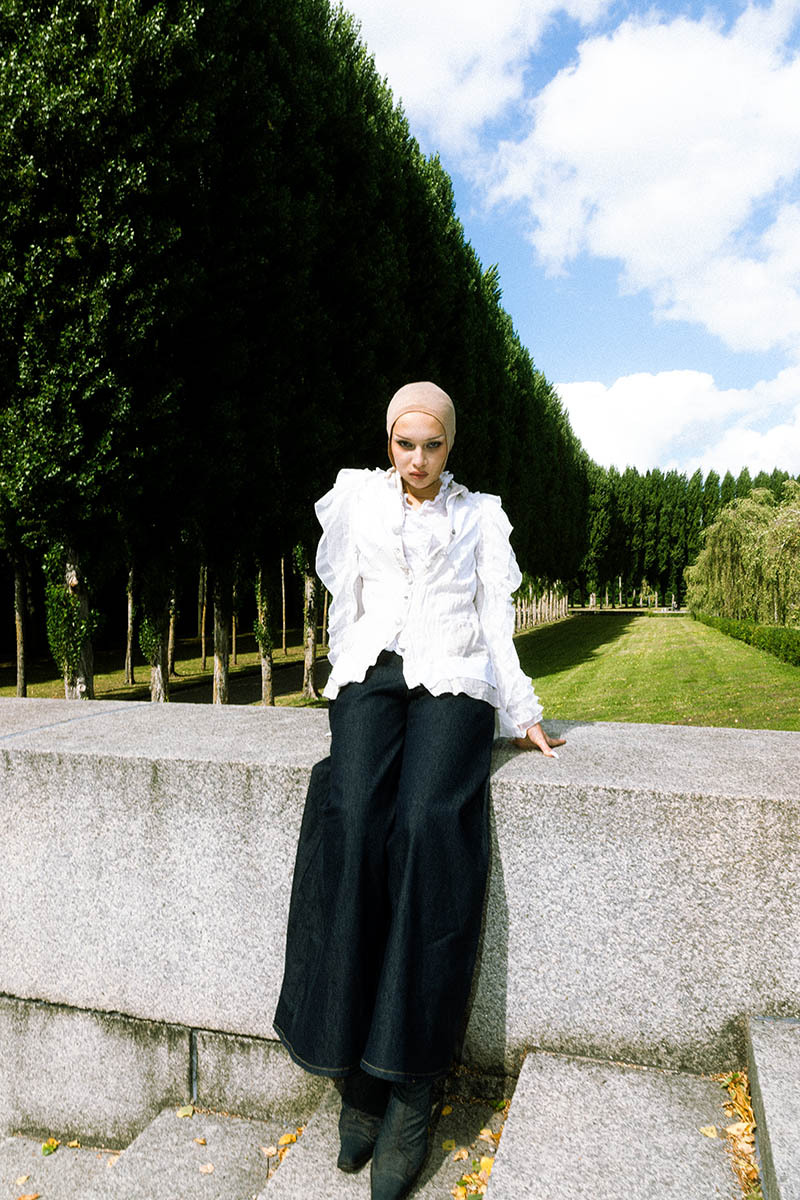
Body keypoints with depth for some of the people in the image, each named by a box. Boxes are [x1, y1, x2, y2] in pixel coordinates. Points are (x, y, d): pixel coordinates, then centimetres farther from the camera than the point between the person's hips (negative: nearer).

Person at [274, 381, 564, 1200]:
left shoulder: (482, 516, 19)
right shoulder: (359, 497, 20)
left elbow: (495, 614, 13)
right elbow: (346, 603, 17)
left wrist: (521, 714, 3)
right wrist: (356, 683, 6)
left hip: (452, 678, -1)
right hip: (371, 674, 1)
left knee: (429, 824, -29)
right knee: (352, 819, -28)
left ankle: (411, 1079, -20)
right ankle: (352, 1067, -18)